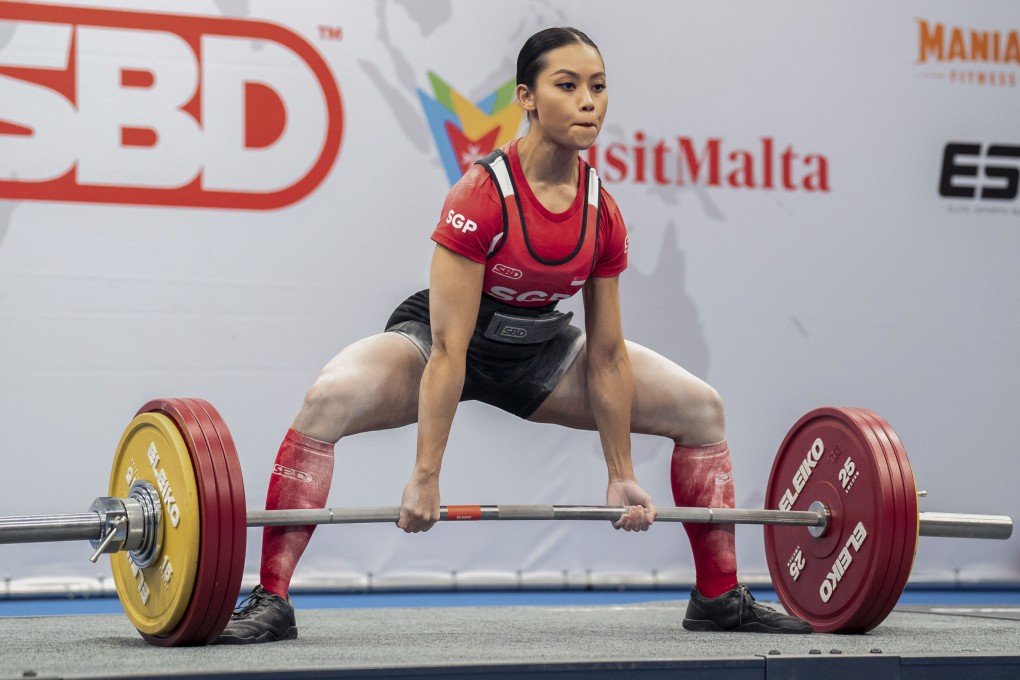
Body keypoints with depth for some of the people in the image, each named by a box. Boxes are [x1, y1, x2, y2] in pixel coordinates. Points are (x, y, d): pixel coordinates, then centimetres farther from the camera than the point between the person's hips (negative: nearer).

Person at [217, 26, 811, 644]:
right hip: (438, 336, -6)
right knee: (329, 400, -36)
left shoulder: (603, 215, -12)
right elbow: (449, 348, -29)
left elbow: (606, 355, -4)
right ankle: (270, 602, -28)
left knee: (703, 408, 1)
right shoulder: (480, 198, -29)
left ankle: (719, 597, 15)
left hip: (539, 350, 6)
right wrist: (426, 477, -29)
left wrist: (622, 476, -1)